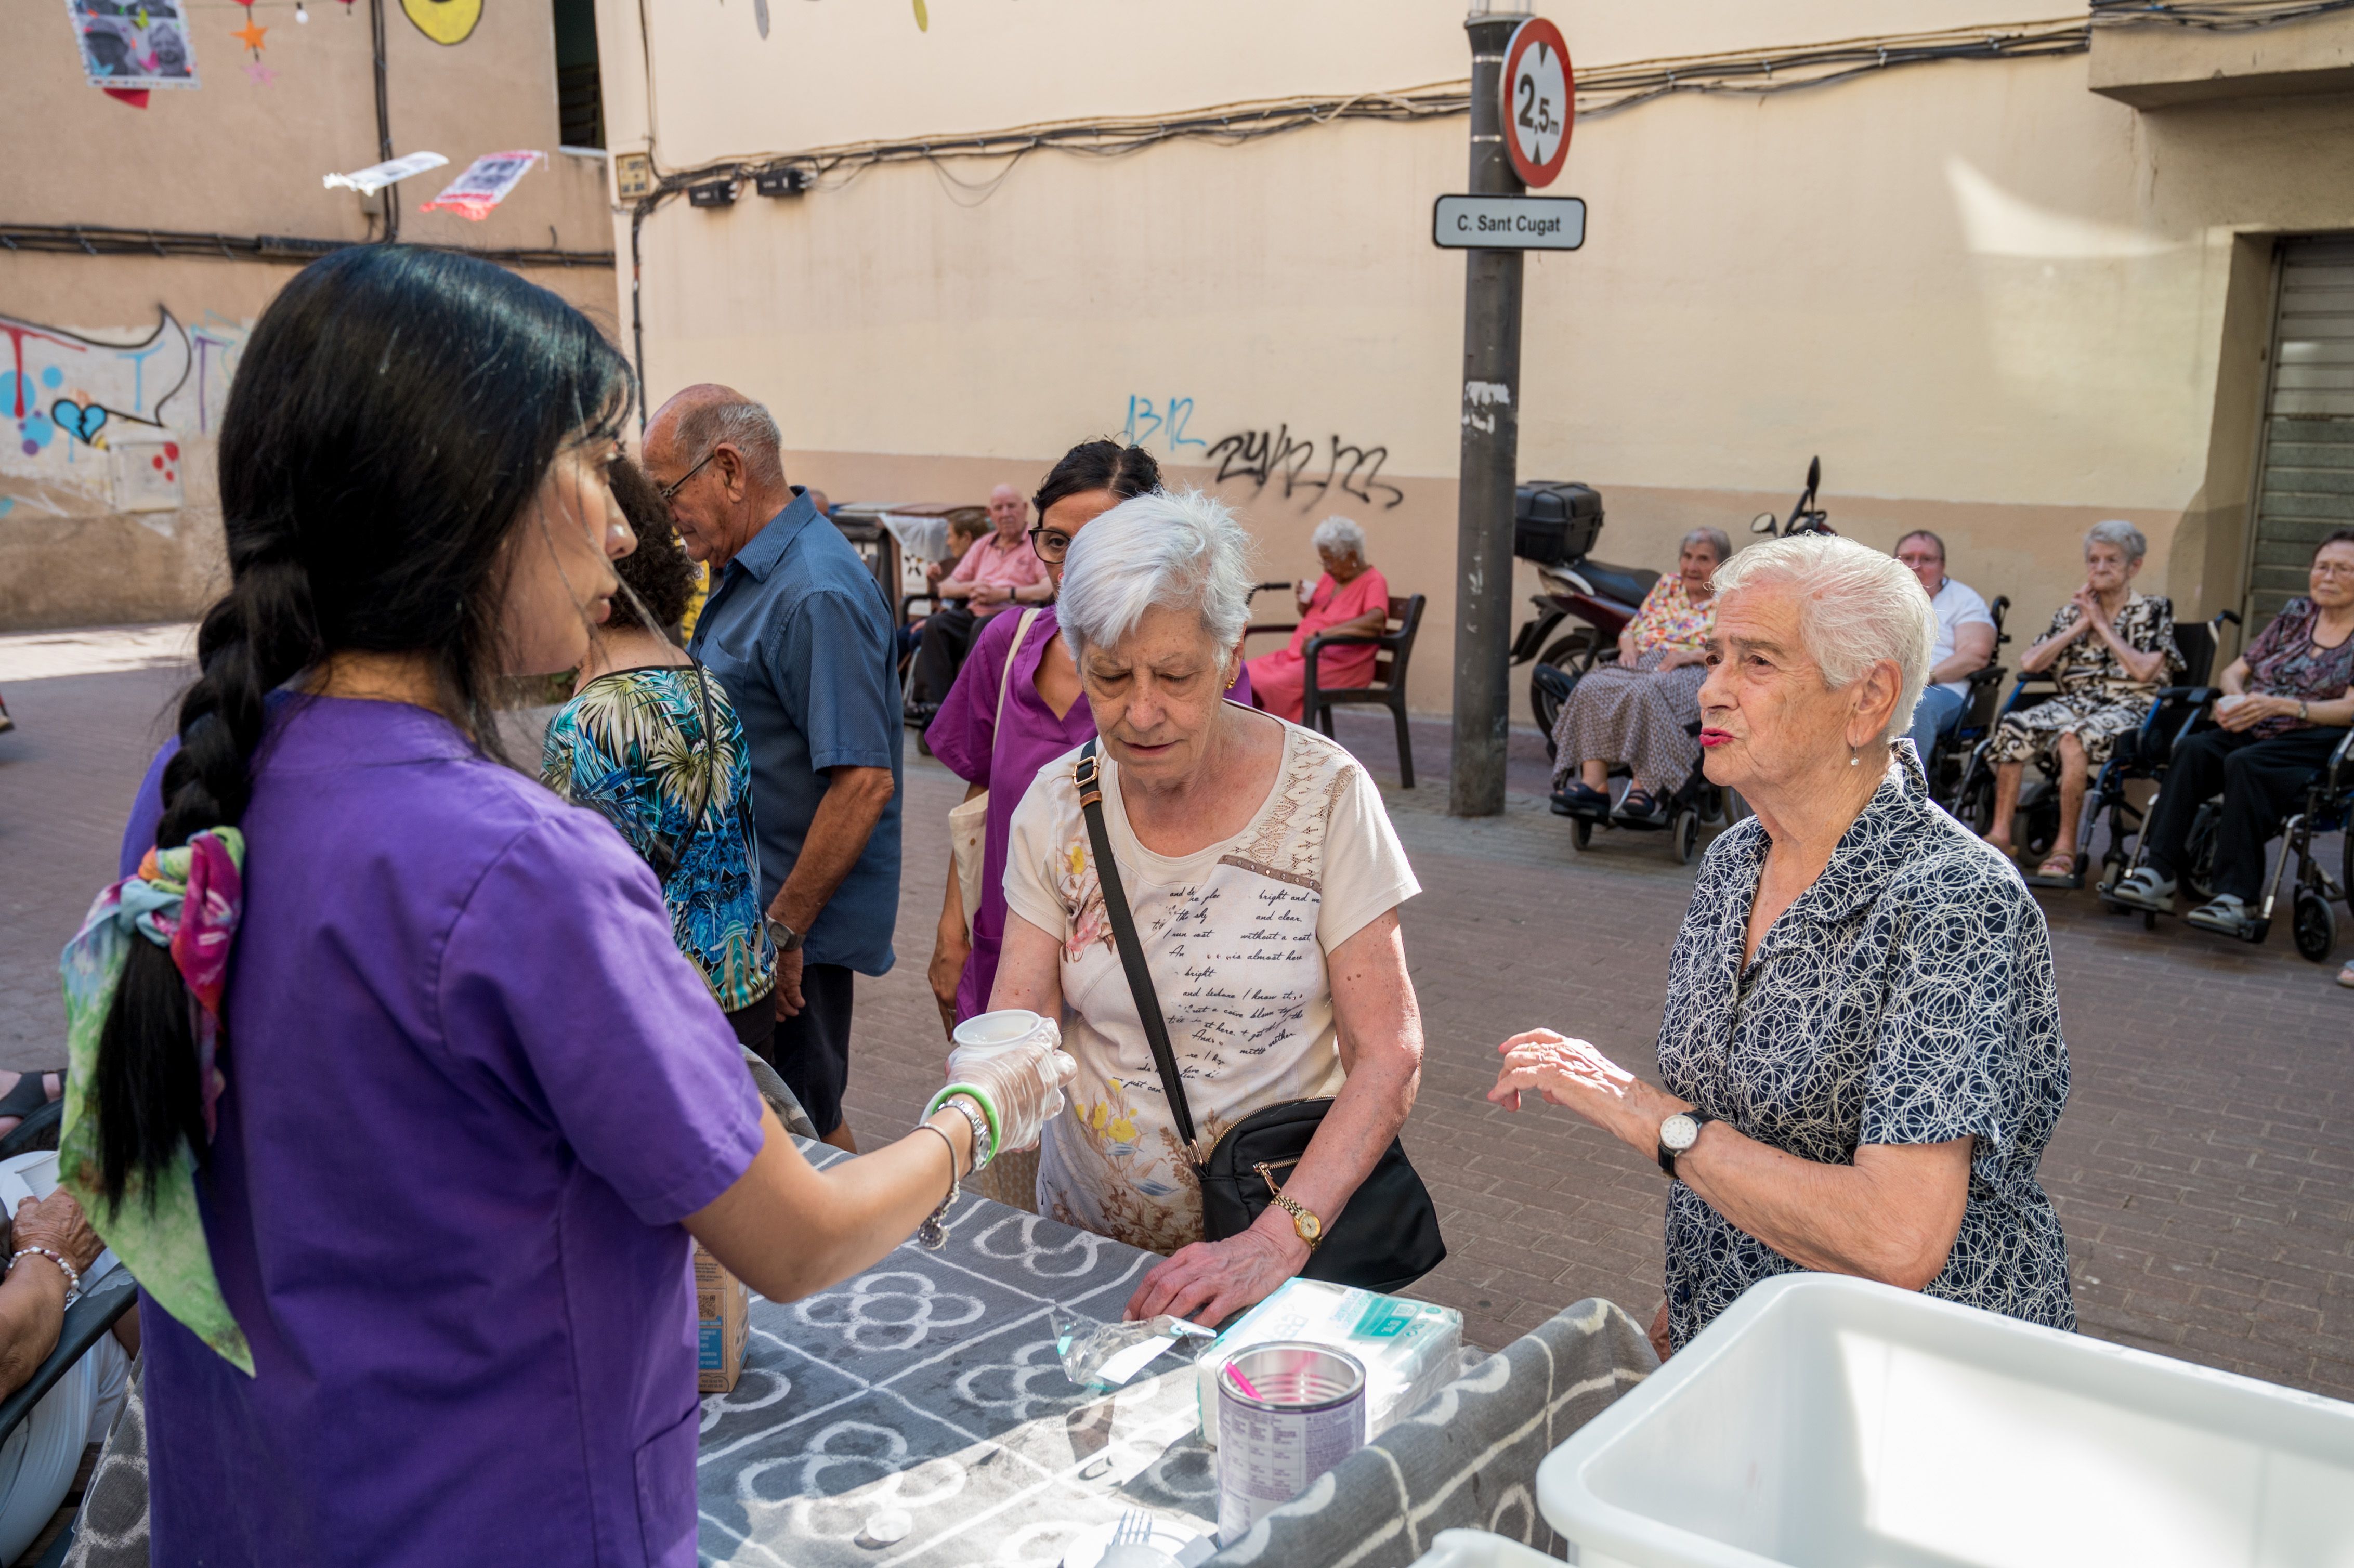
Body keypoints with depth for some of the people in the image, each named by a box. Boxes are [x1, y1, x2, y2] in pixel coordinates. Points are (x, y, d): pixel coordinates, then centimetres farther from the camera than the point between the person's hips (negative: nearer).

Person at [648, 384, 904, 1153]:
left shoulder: (818, 595, -23)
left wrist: (783, 929, -22)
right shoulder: (753, 570, 10)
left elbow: (863, 782, -27)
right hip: (745, 909, 9)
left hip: (797, 918, -9)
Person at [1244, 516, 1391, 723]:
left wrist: (1322, 634, -32)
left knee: (1273, 685, -30)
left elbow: (1375, 621, -27)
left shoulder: (1373, 582, -7)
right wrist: (1304, 601, 6)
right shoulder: (1330, 578, 16)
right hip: (1299, 656, 8)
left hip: (1341, 665, -8)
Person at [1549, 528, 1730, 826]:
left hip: (1691, 674, -5)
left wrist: (1691, 655, -16)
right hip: (1641, 665, 5)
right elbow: (1629, 630, 27)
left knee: (1645, 693, -39)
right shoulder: (1666, 586, 26)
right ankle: (1594, 783, -41)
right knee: (1594, 688, -29)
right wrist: (1629, 647, 2)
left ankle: (1645, 787, -44)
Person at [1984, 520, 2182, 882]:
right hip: (2072, 702, 4)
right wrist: (2079, 626, 3)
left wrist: (2102, 626, -2)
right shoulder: (2072, 612, 18)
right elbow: (2029, 664, 5)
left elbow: (2144, 671, -9)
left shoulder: (2154, 612, 8)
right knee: (2013, 728, -27)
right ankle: (2000, 835, -27)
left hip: (2127, 708, -4)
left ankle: (2066, 849, -31)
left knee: (2075, 738, -37)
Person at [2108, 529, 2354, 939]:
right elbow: (2236, 671, 18)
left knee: (2245, 765, -36)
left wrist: (2281, 706, -22)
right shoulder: (2296, 614, 19)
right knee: (2193, 750, -27)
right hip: (2256, 733, 5)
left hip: (2318, 743, -5)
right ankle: (2158, 874, -38)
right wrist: (2235, 699, -6)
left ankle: (2234, 900, -41)